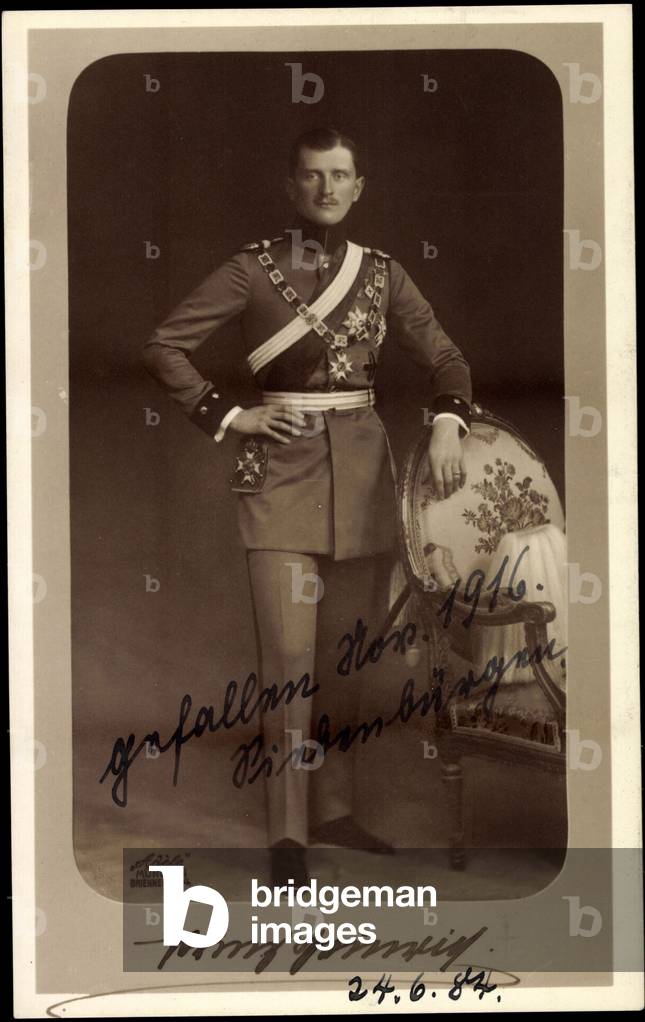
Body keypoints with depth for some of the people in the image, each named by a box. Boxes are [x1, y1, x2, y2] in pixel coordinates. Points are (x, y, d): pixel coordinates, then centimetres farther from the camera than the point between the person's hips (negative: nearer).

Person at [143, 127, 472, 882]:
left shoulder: (382, 273, 8)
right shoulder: (253, 268, -1)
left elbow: (442, 357, 4)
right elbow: (163, 348, -2)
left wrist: (447, 424, -14)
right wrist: (228, 418, -8)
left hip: (363, 474, 4)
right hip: (282, 472, -4)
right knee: (289, 655, -10)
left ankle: (333, 810, 22)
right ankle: (287, 832, -5)